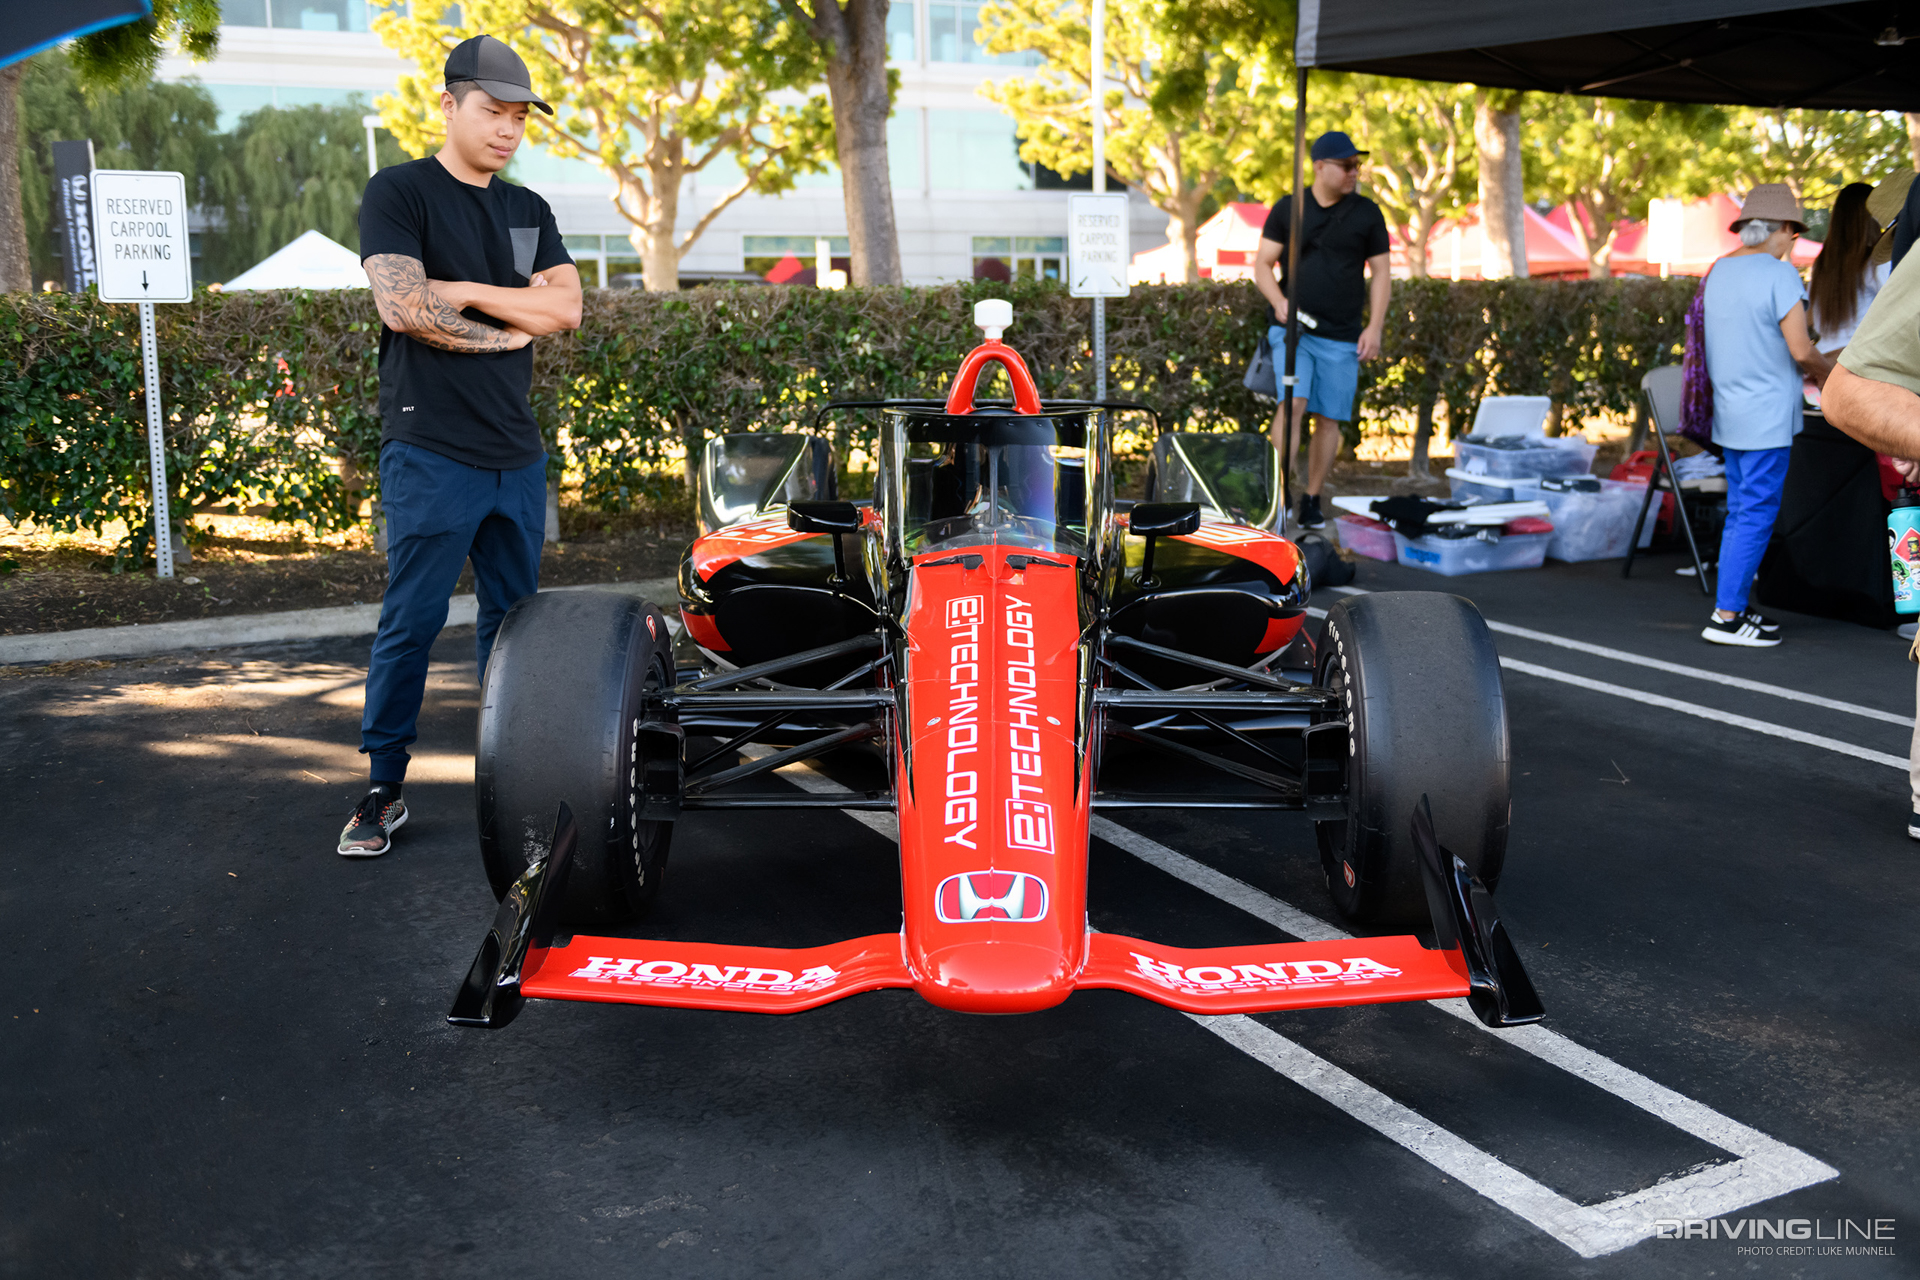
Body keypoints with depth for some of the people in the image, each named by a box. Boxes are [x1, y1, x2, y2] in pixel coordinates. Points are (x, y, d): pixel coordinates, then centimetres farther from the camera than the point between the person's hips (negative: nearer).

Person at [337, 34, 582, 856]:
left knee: (513, 618, 11)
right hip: (432, 454, -6)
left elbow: (565, 308, 2)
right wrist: (510, 327, -5)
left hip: (517, 454, 6)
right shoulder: (399, 193, -2)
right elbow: (404, 308, -15)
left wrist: (465, 293, -8)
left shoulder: (528, 211, 16)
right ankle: (383, 788, 6)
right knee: (411, 622, -4)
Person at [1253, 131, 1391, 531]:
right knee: (1292, 404, -19)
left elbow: (1380, 274, 11)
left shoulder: (1367, 213, 8)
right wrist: (1279, 302, -13)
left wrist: (1375, 326, 0)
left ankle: (1311, 501, 13)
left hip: (1342, 336, 2)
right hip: (1291, 330, -1)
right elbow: (1263, 265, 6)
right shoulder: (1287, 209, 6)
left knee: (1329, 418, 2)